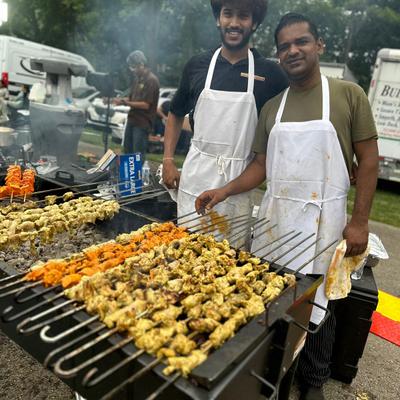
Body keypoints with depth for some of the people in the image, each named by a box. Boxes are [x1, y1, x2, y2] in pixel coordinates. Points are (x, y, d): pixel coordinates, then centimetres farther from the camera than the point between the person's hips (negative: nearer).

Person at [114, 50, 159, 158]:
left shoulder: (152, 80, -14)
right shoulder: (137, 78, 13)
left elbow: (146, 105, -18)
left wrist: (126, 103, -18)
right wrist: (122, 100, 0)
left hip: (142, 123, -9)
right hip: (132, 119, 9)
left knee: (138, 154, -5)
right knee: (127, 151, 15)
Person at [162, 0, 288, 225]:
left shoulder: (270, 73, 0)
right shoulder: (197, 65, 5)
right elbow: (176, 115, 15)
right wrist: (168, 160, 5)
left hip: (243, 178, -1)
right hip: (196, 173, 2)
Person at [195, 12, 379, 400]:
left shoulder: (348, 95, -1)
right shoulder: (271, 107, 8)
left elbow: (368, 160, -1)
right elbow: (261, 166, 8)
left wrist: (359, 221, -6)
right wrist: (223, 191, -5)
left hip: (323, 218, -3)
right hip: (274, 214, 3)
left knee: (316, 303, 9)